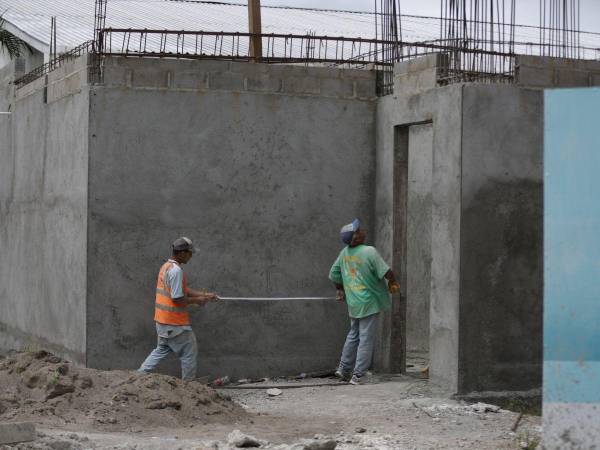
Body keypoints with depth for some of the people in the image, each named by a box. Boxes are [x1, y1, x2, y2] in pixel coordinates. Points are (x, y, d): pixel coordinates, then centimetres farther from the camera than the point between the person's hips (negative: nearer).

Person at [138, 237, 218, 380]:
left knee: (162, 349, 21)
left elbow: (183, 290, 18)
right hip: (175, 323, -9)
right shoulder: (176, 270, -22)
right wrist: (197, 300, -9)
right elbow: (177, 298, -23)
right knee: (190, 353, 4)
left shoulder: (166, 266, 11)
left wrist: (204, 294, 14)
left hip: (162, 320, 9)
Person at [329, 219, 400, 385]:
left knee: (353, 335, 21)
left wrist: (340, 289, 29)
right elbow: (385, 271, -19)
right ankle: (358, 375, 0)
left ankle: (344, 369, 25)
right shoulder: (370, 252, -17)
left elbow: (334, 274, 15)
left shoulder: (344, 253, 4)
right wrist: (393, 283, 0)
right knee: (366, 339, 0)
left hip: (353, 302, 7)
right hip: (369, 302, -7)